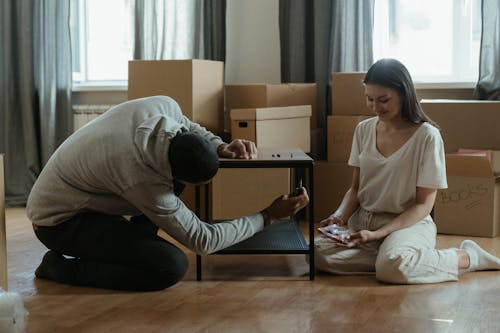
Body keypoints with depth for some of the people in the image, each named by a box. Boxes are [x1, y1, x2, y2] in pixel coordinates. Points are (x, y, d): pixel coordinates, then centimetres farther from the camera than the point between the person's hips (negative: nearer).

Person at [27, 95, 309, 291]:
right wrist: (268, 216, -18)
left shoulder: (164, 105, -19)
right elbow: (202, 240, -24)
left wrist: (221, 146, -10)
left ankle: (132, 244, 6)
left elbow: (188, 127, 10)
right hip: (59, 220, -9)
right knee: (173, 266, -22)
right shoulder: (142, 180, -37)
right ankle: (61, 267, -7)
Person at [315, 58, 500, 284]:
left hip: (409, 223, -5)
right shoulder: (364, 130, 6)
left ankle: (466, 257, -11)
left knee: (392, 268, -37)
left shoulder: (427, 136, -11)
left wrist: (379, 233, -20)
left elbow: (423, 205, -9)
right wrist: (340, 217, -9)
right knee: (318, 253, -23)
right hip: (363, 221, 5)